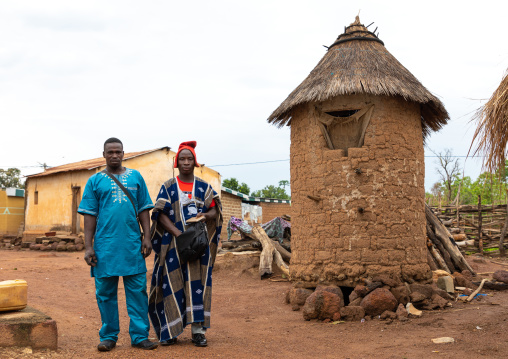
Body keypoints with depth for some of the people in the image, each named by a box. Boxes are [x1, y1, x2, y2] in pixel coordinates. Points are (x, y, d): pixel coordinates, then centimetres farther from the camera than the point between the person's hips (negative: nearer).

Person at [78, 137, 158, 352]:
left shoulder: (135, 177, 10)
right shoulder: (95, 181, 7)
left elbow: (143, 210, 10)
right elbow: (90, 215, 4)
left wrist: (147, 237, 1)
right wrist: (88, 247, -2)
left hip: (132, 245, 1)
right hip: (105, 246, 0)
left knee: (137, 291, 1)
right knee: (105, 293, 7)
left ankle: (139, 336, 9)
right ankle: (109, 336, 18)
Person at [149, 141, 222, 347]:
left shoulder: (204, 187, 10)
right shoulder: (168, 187, 5)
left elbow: (215, 210, 8)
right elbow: (161, 215, -3)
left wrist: (205, 216, -15)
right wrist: (178, 234, -17)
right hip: (174, 243, -1)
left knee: (198, 284, -2)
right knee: (173, 284, -3)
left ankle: (198, 330, 1)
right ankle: (170, 331, 5)